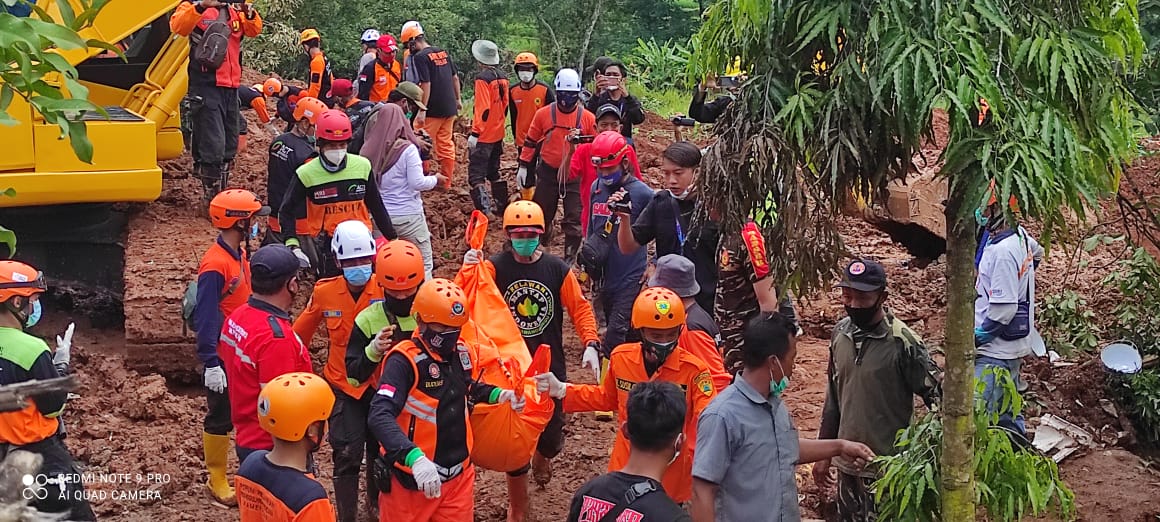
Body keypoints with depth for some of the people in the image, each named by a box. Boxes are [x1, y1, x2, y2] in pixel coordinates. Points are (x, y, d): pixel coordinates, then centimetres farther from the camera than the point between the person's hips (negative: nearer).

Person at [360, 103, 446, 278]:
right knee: (424, 263, 7)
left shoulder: (368, 151, -3)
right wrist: (435, 180, 4)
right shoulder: (407, 150, -14)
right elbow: (417, 183, -13)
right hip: (408, 215, -4)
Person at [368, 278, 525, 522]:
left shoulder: (461, 352, 2)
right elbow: (380, 417, -32)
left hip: (458, 474, 6)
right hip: (412, 478, -6)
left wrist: (498, 395, 3)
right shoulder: (404, 361, -21)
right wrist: (415, 458, -44)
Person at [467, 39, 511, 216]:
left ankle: (484, 210, -14)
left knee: (476, 174, -5)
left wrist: (475, 133, -18)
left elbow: (483, 109, -21)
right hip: (498, 134, 8)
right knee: (494, 172, 20)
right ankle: (501, 206, 24)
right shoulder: (502, 78, 7)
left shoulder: (482, 78, -16)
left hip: (483, 136, -8)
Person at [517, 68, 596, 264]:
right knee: (543, 215, 14)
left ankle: (570, 258, 8)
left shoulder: (588, 118, -3)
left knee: (574, 219, -1)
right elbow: (530, 141, 5)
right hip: (548, 172, 1)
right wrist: (523, 167, 5)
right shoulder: (544, 114, -2)